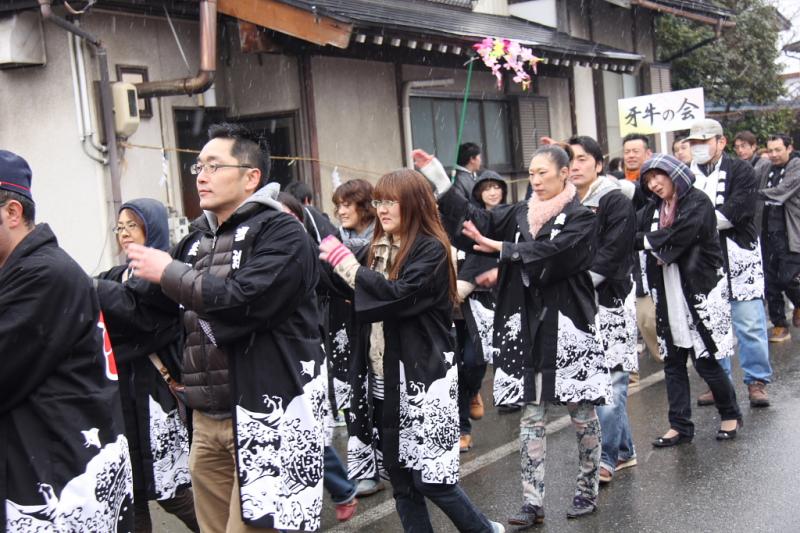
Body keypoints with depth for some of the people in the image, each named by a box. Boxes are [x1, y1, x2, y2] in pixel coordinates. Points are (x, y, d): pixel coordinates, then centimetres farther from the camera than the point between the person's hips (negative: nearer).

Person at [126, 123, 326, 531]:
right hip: (206, 417, 8)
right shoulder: (196, 239, 15)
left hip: (264, 417, -7)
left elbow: (241, 302, -24)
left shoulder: (280, 233, -9)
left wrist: (169, 274, -13)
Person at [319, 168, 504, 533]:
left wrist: (343, 260, -19)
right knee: (401, 475, 10)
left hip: (424, 374, -7)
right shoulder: (381, 248, 12)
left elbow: (399, 295, -24)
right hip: (387, 374, 7)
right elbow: (364, 299, 13)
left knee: (430, 477, -4)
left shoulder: (431, 249, -10)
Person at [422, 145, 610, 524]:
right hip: (527, 327, 4)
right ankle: (533, 503, 8)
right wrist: (437, 177, -4)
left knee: (581, 410, 8)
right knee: (531, 416, 4)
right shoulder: (520, 213, 11)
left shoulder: (580, 217, -4)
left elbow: (550, 254, -20)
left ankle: (587, 489, 25)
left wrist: (500, 248, -23)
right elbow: (476, 221, 2)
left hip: (567, 325, -4)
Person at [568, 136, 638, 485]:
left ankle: (606, 459, 1)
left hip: (611, 301, -6)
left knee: (608, 381, -7)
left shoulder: (616, 202, -6)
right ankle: (624, 451, 23)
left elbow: (610, 255, -14)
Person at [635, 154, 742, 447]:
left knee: (705, 359, 0)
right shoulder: (653, 208, 11)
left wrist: (645, 240, -12)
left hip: (699, 292, -6)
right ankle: (680, 426, 16)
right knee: (673, 360, 8)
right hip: (668, 294, 6)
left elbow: (678, 237, -21)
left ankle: (730, 414, 23)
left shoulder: (698, 202, -10)